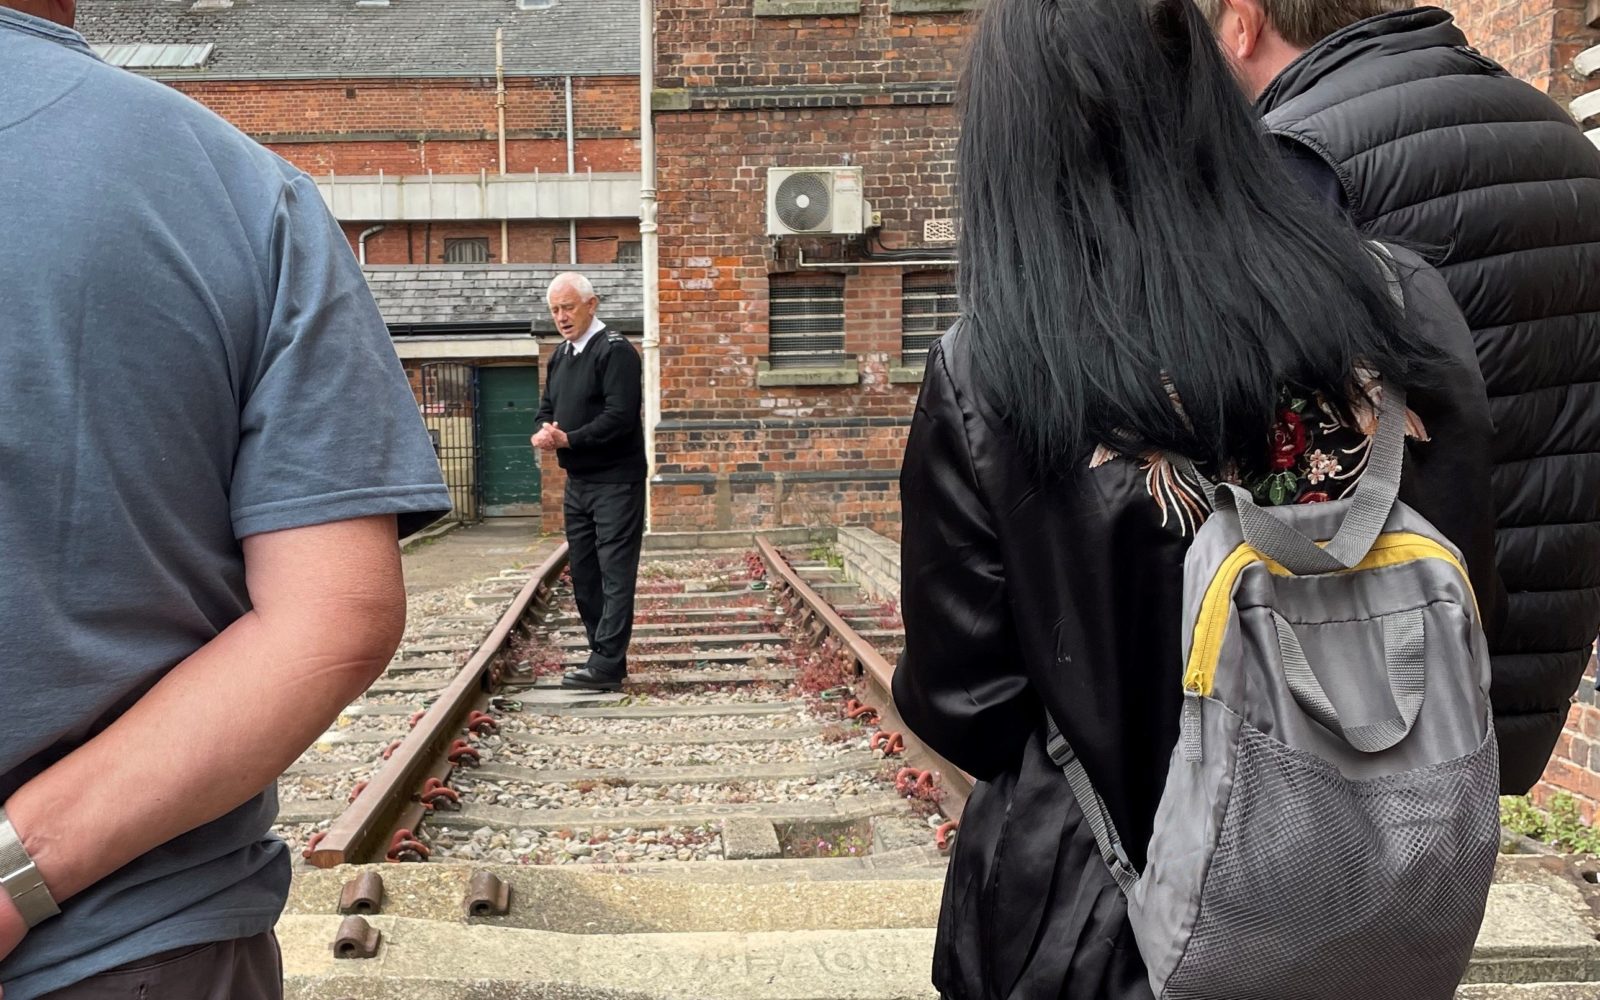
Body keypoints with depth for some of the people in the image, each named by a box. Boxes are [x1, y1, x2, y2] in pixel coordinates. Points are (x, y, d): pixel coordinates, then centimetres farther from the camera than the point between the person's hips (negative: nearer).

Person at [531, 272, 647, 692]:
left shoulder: (615, 351, -12)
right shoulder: (561, 354, 15)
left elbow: (619, 418, -21)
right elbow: (547, 408, 18)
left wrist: (568, 439, -21)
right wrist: (545, 432, -5)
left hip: (614, 481, -9)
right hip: (577, 481, 9)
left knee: (615, 575, -6)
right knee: (584, 574, 12)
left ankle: (606, 666, -6)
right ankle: (603, 655, 21)